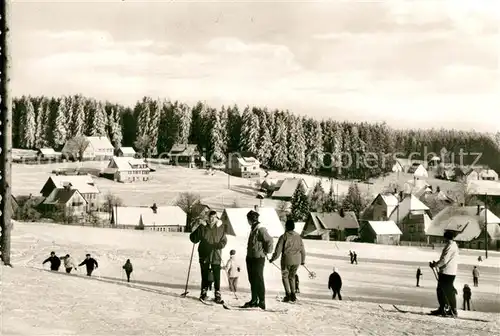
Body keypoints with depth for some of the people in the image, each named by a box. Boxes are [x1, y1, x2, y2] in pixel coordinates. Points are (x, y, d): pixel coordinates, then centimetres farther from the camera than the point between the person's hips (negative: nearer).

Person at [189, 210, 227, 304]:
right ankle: (204, 292, 21)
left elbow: (224, 241, 5)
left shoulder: (220, 228, 2)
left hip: (216, 255, 0)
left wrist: (218, 245, -15)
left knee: (217, 277, -3)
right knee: (205, 276, 7)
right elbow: (194, 238, 4)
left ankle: (217, 295, 2)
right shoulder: (202, 227, 1)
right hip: (204, 255, 0)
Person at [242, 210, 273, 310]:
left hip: (258, 258, -10)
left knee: (259, 281, -5)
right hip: (250, 258, 10)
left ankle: (262, 302, 0)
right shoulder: (253, 229, 12)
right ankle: (254, 300, 23)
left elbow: (270, 241, -23)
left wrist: (266, 252, -13)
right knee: (252, 280, 14)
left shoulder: (261, 229, -18)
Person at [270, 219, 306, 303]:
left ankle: (288, 294, -3)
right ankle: (293, 294, 9)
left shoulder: (284, 236, -6)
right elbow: (302, 250, 15)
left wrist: (272, 259, 5)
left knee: (285, 276, 10)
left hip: (287, 259, -4)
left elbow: (278, 250, -7)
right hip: (297, 260, 4)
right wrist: (303, 260, 29)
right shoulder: (298, 236, 9)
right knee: (292, 276, 19)